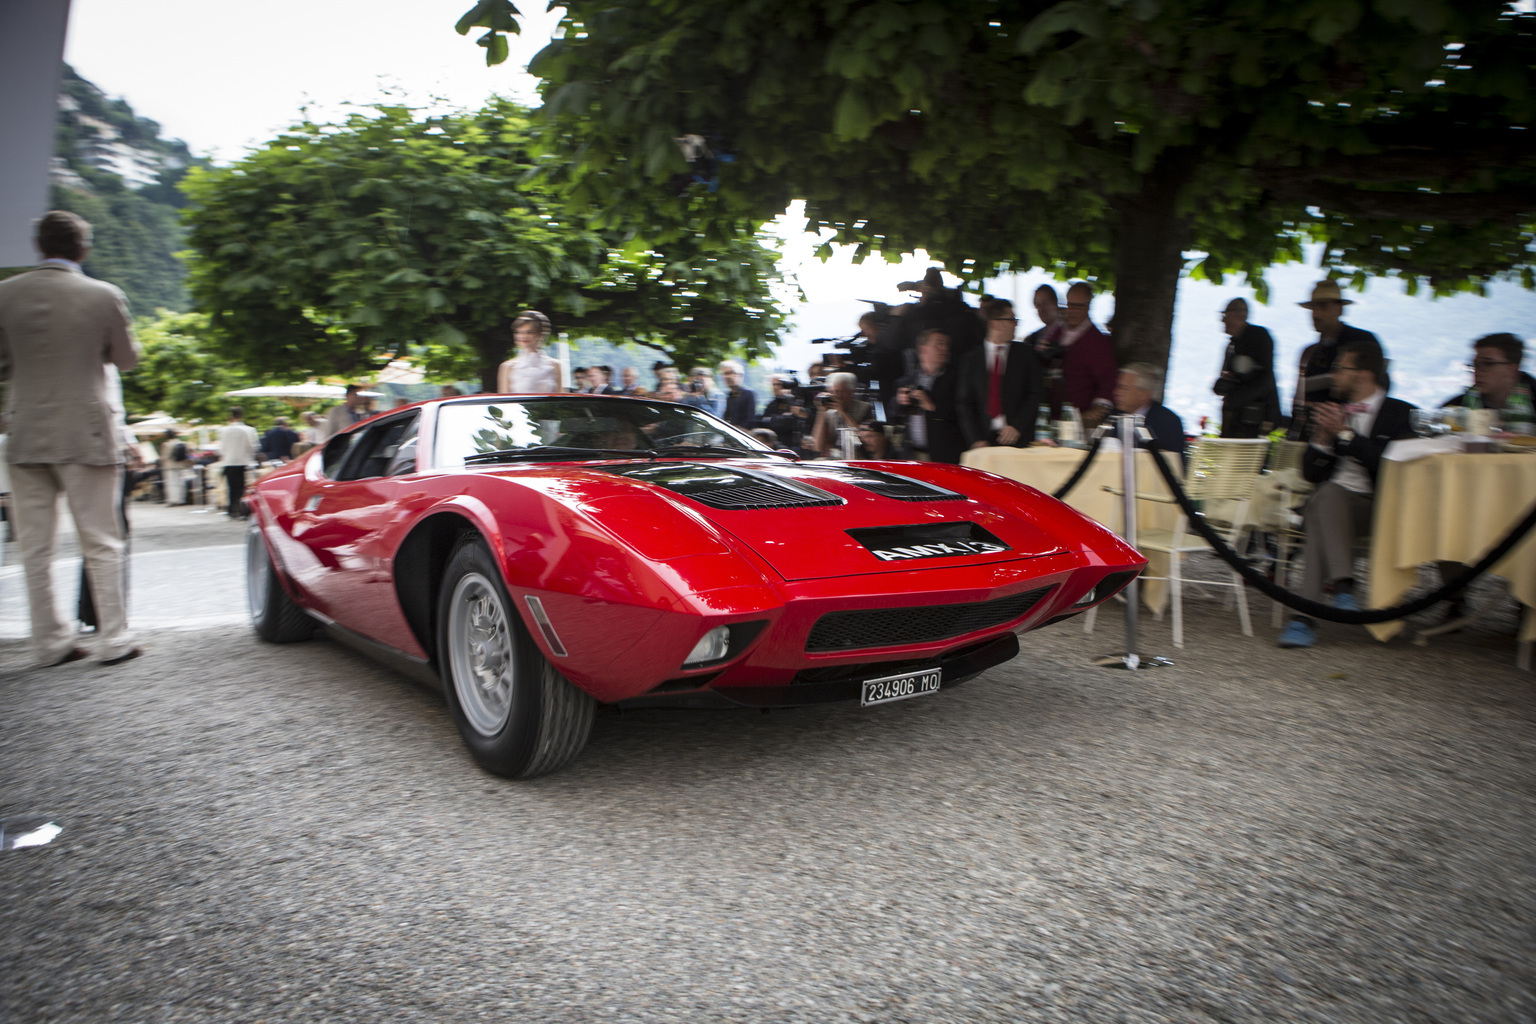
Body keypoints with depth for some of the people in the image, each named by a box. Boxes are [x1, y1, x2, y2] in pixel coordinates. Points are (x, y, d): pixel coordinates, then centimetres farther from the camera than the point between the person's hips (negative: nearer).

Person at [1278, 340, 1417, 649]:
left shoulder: (1400, 413, 8)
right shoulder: (1332, 411, 21)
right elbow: (1311, 473, 15)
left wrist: (1345, 434, -10)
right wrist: (1322, 439, -3)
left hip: (1378, 509, -3)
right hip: (1330, 502, 3)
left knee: (1318, 513, -32)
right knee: (1327, 494, -33)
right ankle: (1342, 585, -43)